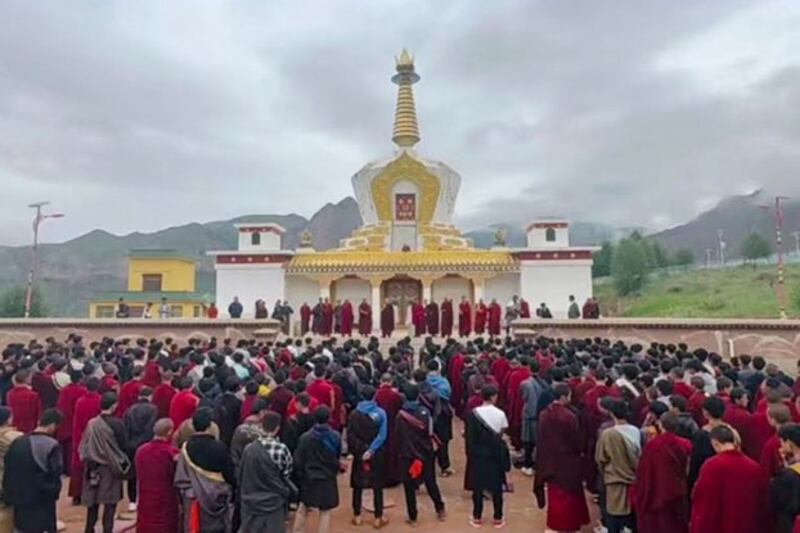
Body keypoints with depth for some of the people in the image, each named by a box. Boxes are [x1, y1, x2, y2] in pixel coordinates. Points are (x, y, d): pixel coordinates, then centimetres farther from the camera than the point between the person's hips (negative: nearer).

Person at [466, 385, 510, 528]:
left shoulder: (474, 413, -12)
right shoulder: (500, 413, -11)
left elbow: (470, 435, -8)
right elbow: (502, 434, -4)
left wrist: (470, 452, 3)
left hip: (478, 453, 0)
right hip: (495, 453, 0)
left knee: (478, 486, 11)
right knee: (497, 486, 13)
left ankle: (477, 518, 20)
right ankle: (498, 518, 21)